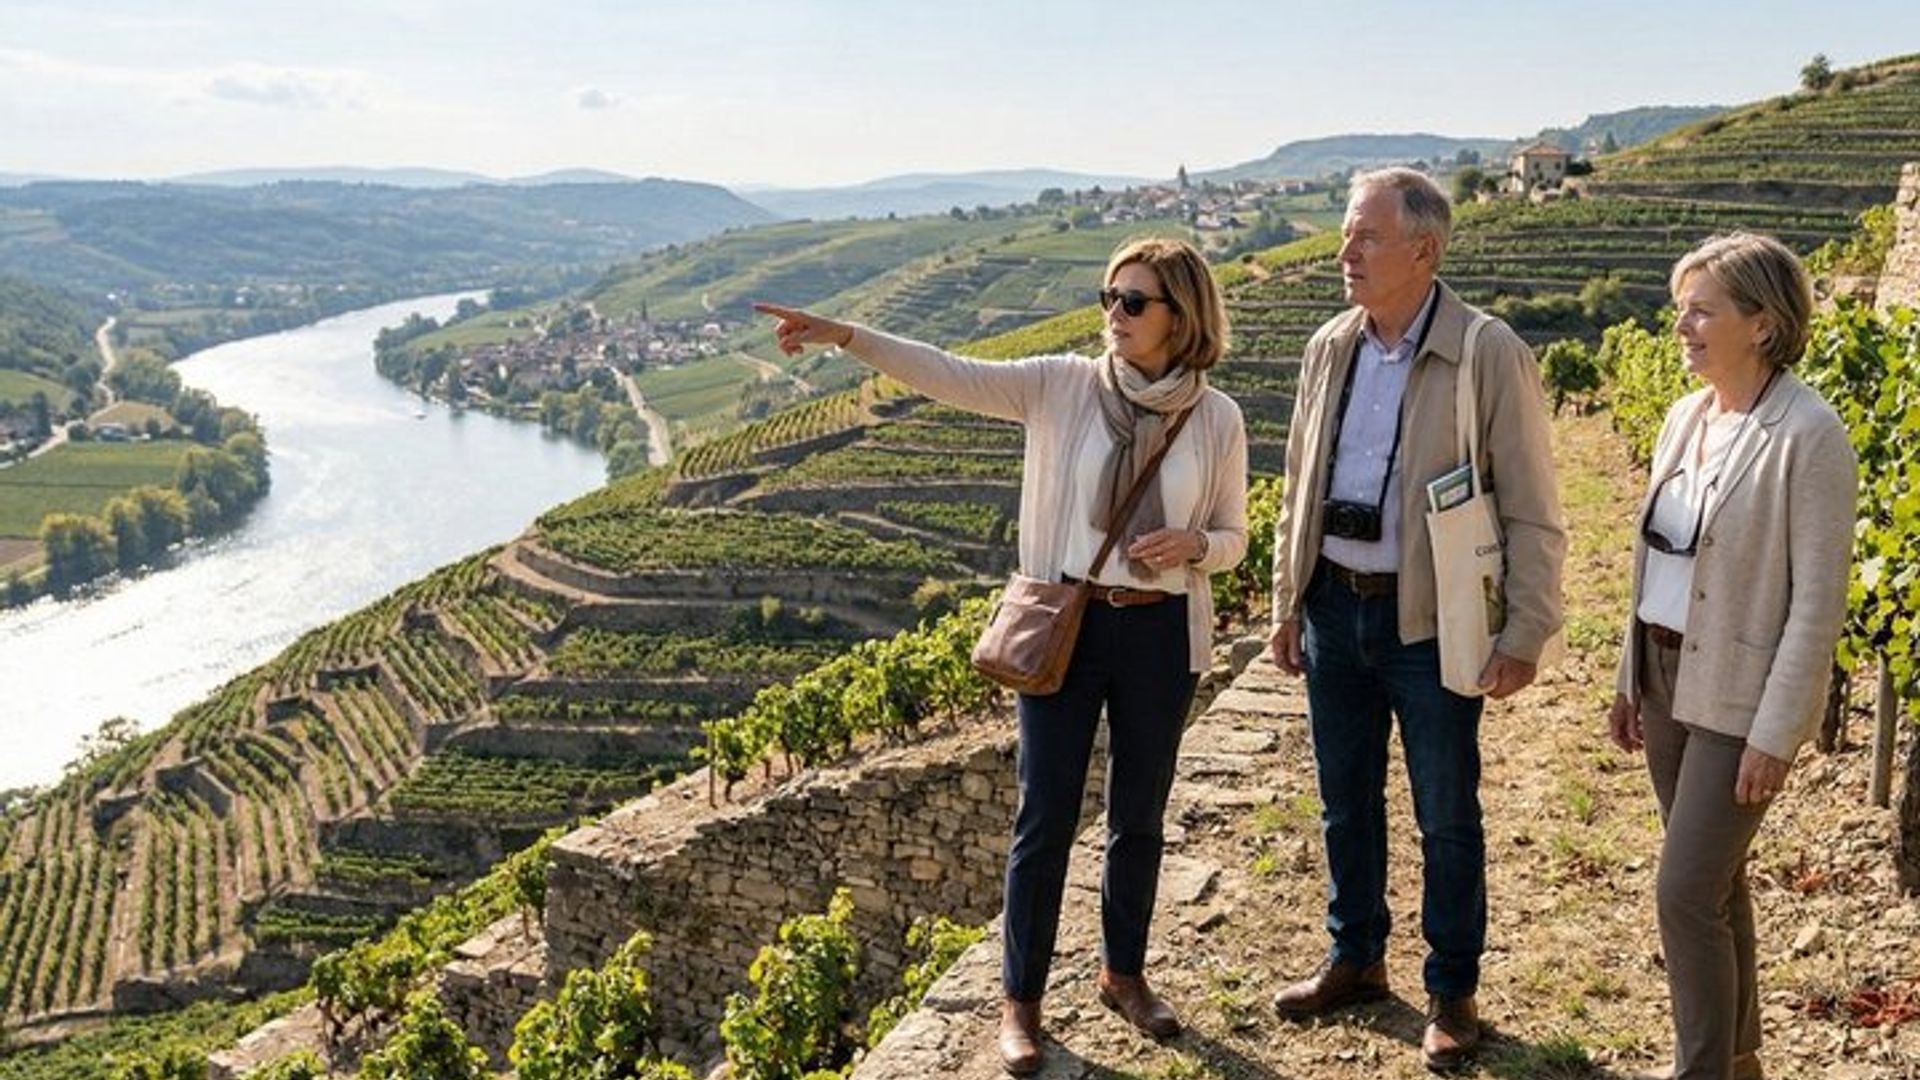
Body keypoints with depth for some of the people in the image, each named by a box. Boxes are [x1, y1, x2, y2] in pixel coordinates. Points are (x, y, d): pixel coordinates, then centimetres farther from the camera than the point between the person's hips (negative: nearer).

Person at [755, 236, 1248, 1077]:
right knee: (1045, 819, 4)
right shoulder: (1063, 385, -5)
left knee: (1139, 817, 15)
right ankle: (1020, 1000, 20)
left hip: (1160, 635, 2)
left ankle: (1123, 973, 36)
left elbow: (1232, 539, 6)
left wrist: (1190, 544, -17)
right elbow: (950, 376, -15)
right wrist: (846, 335, -27)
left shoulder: (1217, 417, -1)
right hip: (1063, 626, -1)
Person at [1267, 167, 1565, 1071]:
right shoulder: (1329, 350, 4)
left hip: (1429, 618, -5)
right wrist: (1286, 602, 12)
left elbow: (1532, 512, -9)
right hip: (1335, 605, 5)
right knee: (1345, 801, 18)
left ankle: (1452, 993, 27)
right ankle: (1355, 960, 37)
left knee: (1446, 817, 9)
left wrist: (1525, 634, -12)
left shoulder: (1490, 355, -12)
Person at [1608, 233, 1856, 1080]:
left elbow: (1817, 604, -17)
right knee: (1714, 880, 19)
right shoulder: (1686, 416, 6)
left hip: (1738, 696, -7)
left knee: (1686, 893, -5)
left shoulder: (1808, 437, -16)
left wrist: (1775, 735, -17)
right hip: (1668, 677, 7)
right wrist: (1631, 678, 14)